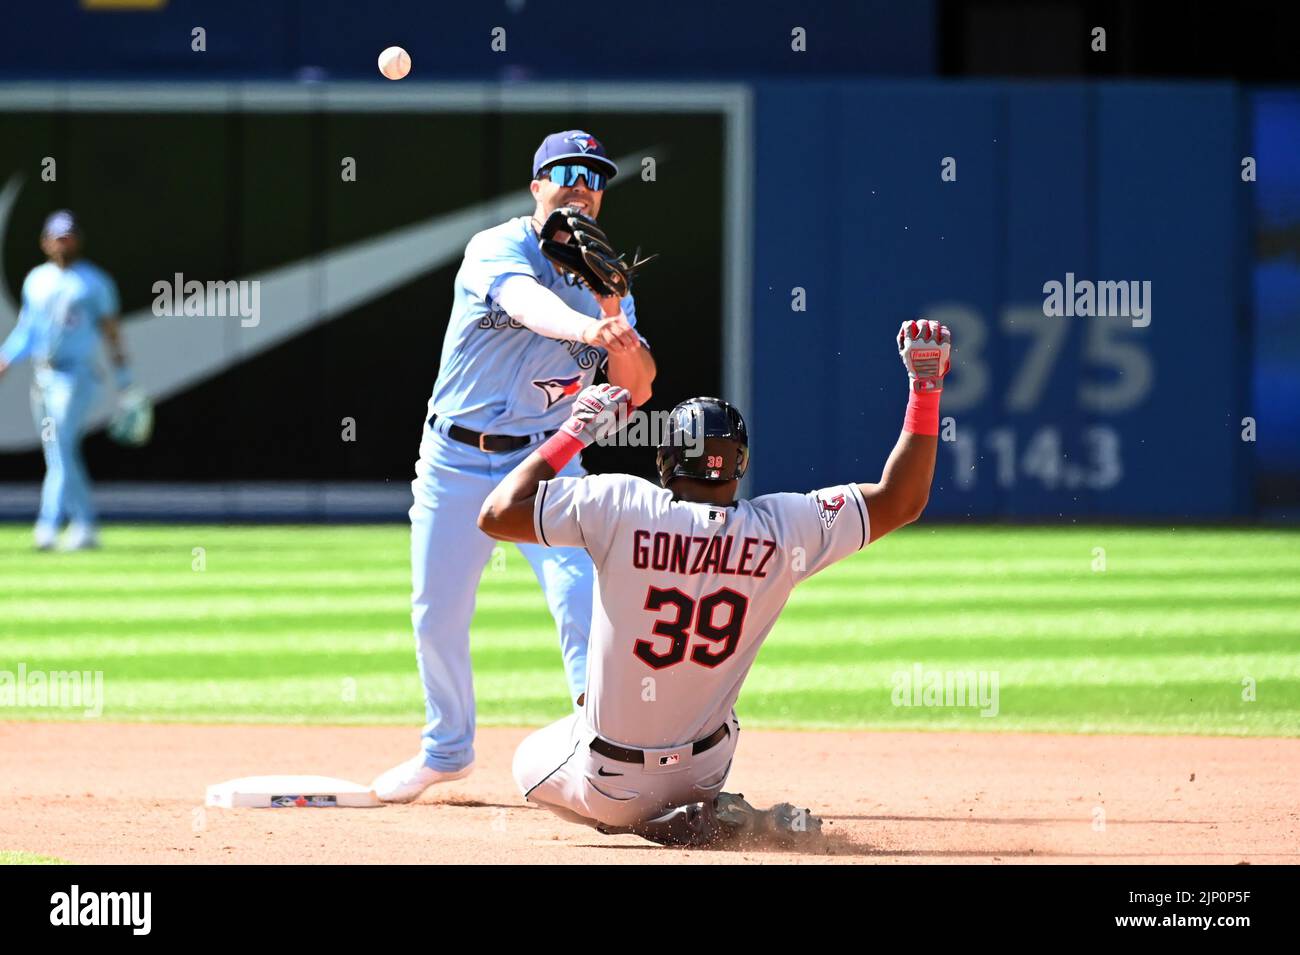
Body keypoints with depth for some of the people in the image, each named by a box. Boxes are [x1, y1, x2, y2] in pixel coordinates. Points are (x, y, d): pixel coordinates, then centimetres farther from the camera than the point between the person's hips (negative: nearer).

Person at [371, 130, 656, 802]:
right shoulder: (498, 249, -11)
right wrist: (586, 327, -56)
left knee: (582, 601, -19)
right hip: (455, 460, -1)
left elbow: (637, 389, -5)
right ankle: (448, 750, 30)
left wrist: (613, 306, -21)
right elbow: (527, 302, -36)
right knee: (436, 618, 7)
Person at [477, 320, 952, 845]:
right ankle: (703, 810, 17)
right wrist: (926, 386, -3)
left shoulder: (621, 506, -20)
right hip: (702, 772, 6)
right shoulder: (781, 529, -13)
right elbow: (899, 500, -6)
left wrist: (575, 431, -7)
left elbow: (497, 514, -17)